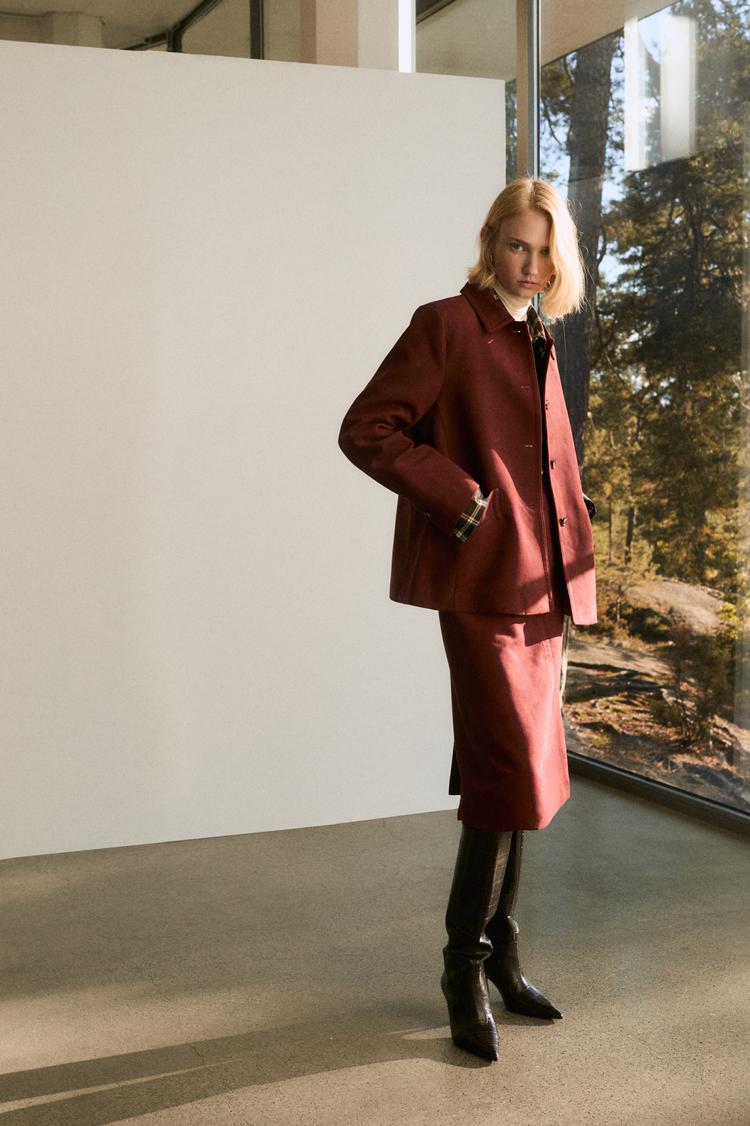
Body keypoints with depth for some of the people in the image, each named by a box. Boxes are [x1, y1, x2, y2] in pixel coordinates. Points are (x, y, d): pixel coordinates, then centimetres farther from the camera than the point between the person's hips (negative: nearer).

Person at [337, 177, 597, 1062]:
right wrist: (459, 498, -16)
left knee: (517, 776, 12)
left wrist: (573, 552, 14)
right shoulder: (446, 325, -5)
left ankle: (499, 958, 25)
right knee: (512, 768, -10)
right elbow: (364, 430, -11)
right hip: (482, 579, -8)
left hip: (542, 583, 8)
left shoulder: (539, 347, 18)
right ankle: (466, 966, 6)